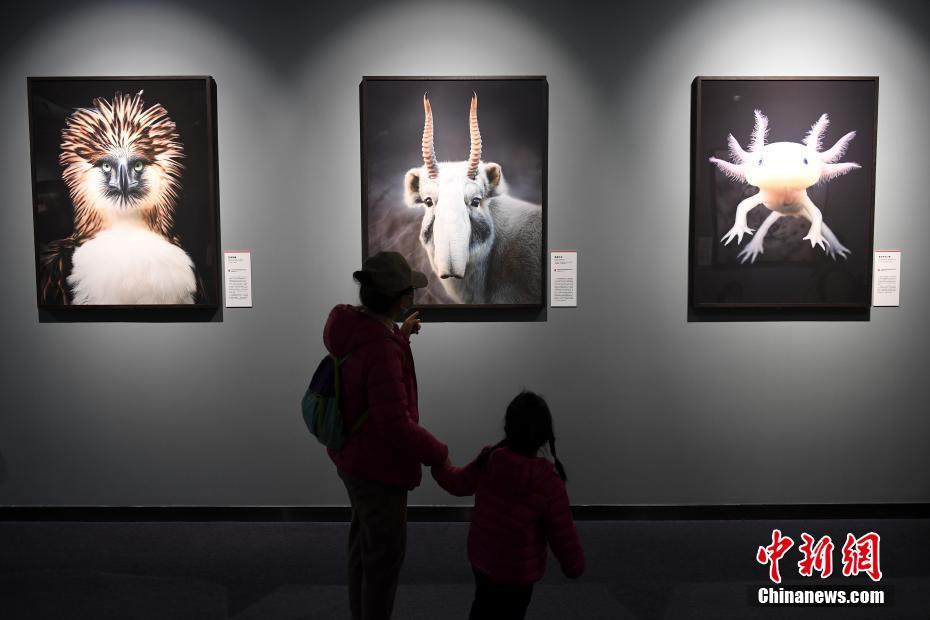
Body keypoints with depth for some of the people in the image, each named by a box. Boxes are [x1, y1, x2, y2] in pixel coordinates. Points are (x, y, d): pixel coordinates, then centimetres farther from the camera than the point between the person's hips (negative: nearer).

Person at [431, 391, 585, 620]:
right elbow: (563, 534, -17)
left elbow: (457, 483, 6)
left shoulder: (488, 461, -13)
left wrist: (435, 460, 23)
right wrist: (574, 566, 0)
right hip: (517, 574, -5)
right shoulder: (549, 481, -25)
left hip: (481, 558, 5)